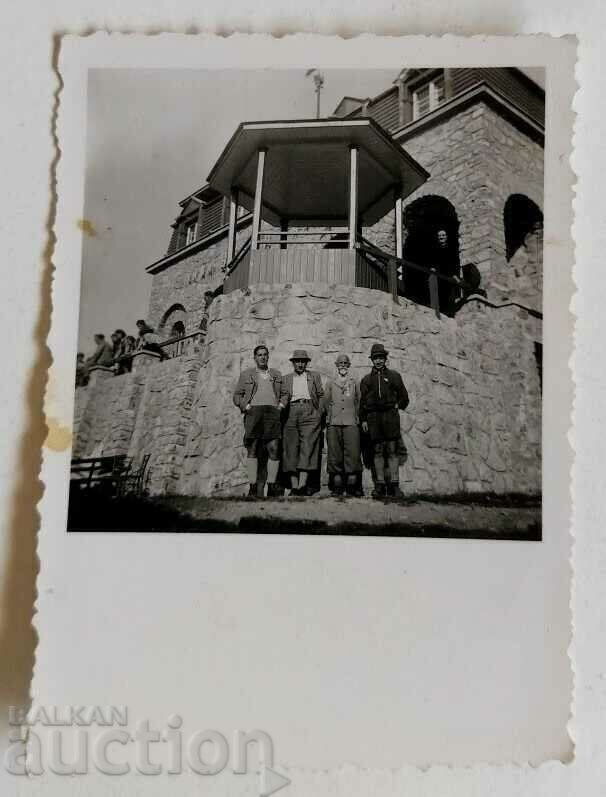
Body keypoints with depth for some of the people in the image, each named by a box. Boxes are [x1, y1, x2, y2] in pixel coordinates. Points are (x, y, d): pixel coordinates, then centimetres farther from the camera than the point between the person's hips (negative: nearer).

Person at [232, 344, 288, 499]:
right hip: (253, 412, -1)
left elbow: (284, 394, 24)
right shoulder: (246, 374, 17)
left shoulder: (277, 375, 23)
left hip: (272, 412, 1)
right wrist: (246, 406, -3)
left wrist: (281, 406, 5)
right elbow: (237, 395, 14)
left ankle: (272, 486, -5)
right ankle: (253, 487, -5)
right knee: (252, 450, -5)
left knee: (274, 449, -9)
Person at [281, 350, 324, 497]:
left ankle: (303, 484, -24)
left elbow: (321, 395, 17)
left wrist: (319, 413, 6)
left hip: (310, 414, -1)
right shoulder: (285, 378, 21)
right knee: (291, 449, -6)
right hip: (291, 414, 2)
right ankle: (294, 486, -7)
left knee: (307, 446, -15)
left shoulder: (314, 376, 20)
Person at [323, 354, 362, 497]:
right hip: (334, 423, 0)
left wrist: (355, 416, 13)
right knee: (335, 454, -5)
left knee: (353, 453, -10)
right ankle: (337, 486, -2)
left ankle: (352, 486, -8)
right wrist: (331, 415, 12)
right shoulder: (330, 383, 18)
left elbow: (358, 402, 19)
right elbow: (326, 402, 17)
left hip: (351, 422, 0)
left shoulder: (354, 383, 18)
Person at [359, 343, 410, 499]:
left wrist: (397, 406, 1)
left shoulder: (394, 376, 13)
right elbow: (362, 401, 13)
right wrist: (363, 419, 6)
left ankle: (394, 485, -4)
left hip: (390, 416, -1)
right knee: (378, 451, 0)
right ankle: (380, 484, 4)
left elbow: (404, 397, 16)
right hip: (373, 417, 1)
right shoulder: (366, 379, 16)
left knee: (393, 450, -6)